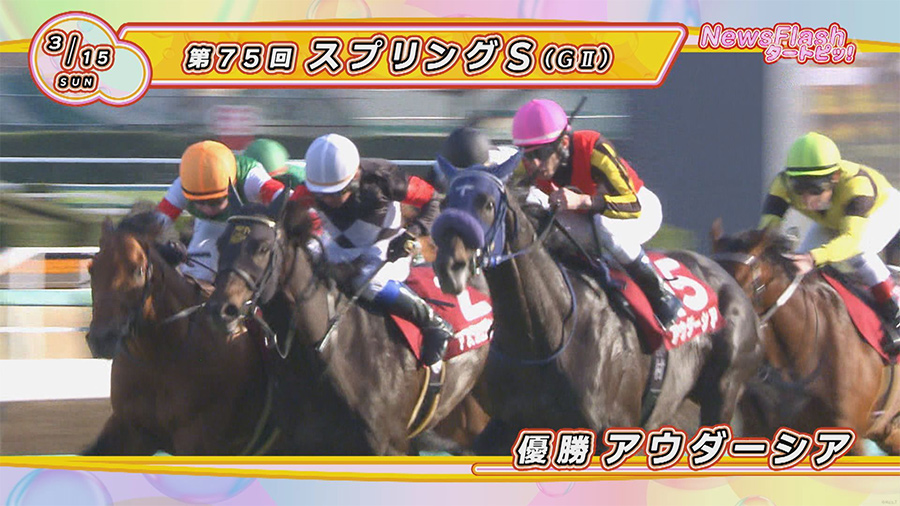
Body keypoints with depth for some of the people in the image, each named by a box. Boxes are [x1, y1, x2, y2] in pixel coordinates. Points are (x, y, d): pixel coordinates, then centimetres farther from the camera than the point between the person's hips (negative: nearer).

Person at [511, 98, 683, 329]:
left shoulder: (593, 148, -37)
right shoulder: (527, 166, -21)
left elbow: (632, 206, -44)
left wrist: (582, 201, -58)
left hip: (641, 210, -6)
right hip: (586, 217, 6)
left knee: (604, 225, -39)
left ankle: (660, 295, -24)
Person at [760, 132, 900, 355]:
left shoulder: (855, 183, -46)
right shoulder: (783, 185, -33)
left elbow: (852, 239, -57)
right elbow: (767, 228, -41)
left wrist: (814, 258, -74)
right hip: (831, 220, 5)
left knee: (854, 255, -33)